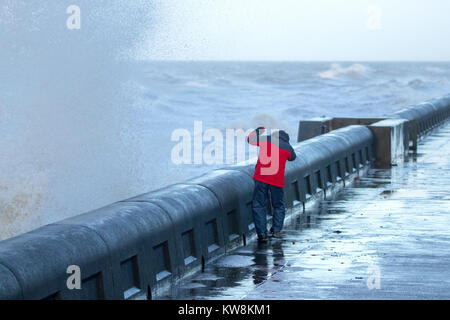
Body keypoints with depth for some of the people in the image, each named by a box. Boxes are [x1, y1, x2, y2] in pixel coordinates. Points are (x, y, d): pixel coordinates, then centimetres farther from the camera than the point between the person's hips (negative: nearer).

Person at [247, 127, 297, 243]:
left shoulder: (265, 139, 0)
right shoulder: (288, 148, 4)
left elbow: (250, 139, 14)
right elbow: (292, 157, 26)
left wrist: (259, 130, 30)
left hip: (261, 178, -1)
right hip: (277, 181, 1)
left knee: (259, 206, 4)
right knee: (279, 206, 20)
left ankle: (262, 234, -3)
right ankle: (276, 230, 15)